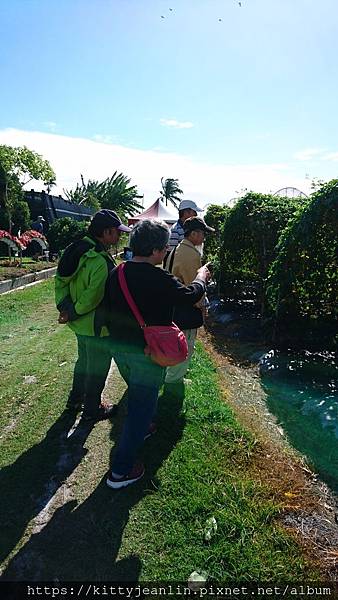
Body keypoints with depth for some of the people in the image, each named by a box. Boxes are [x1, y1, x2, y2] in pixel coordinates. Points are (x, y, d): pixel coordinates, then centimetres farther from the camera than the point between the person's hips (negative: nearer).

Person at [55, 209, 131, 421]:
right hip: (97, 326, -9)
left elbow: (60, 279, 4)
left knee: (84, 361, 28)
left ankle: (76, 399, 46)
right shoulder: (102, 262, -28)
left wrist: (64, 306, -1)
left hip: (81, 323, 9)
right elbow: (93, 296, -27)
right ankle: (92, 409, 31)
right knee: (97, 368, 12)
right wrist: (73, 314, -13)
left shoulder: (78, 249, 1)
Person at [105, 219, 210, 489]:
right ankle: (121, 471, 15)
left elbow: (108, 310, 5)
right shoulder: (159, 279, -24)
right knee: (143, 403, 7)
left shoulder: (116, 274, -3)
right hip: (147, 352, -7)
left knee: (137, 393, 31)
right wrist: (201, 278, 10)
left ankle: (140, 428, 56)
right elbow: (190, 296, -10)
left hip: (119, 348, 7)